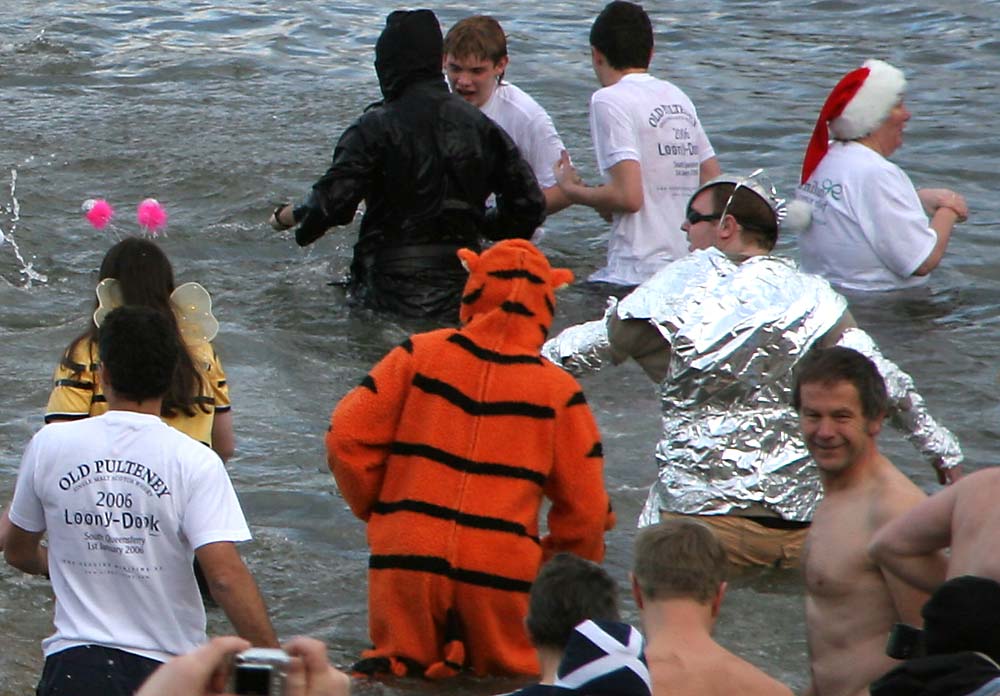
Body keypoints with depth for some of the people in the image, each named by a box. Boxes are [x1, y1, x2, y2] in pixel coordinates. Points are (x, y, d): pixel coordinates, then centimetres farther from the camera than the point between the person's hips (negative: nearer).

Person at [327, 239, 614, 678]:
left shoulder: (419, 354, 4)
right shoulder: (558, 391, 3)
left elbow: (347, 438, 1)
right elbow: (585, 508, 4)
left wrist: (378, 509, 15)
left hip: (406, 558, 1)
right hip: (502, 573, -1)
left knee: (400, 660, 19)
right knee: (513, 671, 14)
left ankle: (397, 663, -11)